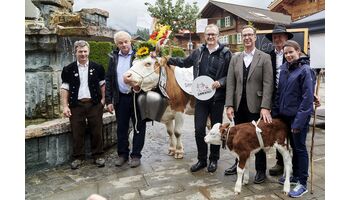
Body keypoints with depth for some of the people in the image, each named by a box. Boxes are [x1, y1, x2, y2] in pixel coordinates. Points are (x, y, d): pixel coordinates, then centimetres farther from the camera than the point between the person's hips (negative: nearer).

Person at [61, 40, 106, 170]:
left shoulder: (97, 67, 4)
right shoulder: (68, 69, 4)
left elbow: (102, 84, 10)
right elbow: (65, 88, 3)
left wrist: (103, 99, -1)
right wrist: (65, 106, -4)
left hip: (94, 104, 0)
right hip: (76, 105, 0)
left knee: (96, 131, 5)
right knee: (77, 133, 4)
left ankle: (98, 155, 19)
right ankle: (78, 157, 18)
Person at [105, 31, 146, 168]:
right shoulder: (114, 58, 8)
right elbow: (108, 79, 8)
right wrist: (109, 100, 3)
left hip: (137, 96, -3)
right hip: (120, 98, 4)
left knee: (139, 127, 5)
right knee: (121, 128, 12)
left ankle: (136, 155, 19)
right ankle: (122, 154, 26)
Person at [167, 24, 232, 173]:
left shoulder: (225, 53, -2)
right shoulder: (198, 52, 8)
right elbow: (185, 62, 23)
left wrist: (220, 82, -18)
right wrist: (168, 60, 17)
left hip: (217, 98, -2)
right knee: (199, 130, 4)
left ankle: (214, 159, 28)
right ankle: (201, 159, 22)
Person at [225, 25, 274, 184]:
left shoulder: (264, 58, -2)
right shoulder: (235, 58, 8)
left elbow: (268, 84, -9)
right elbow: (230, 83, 3)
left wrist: (265, 107, -18)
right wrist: (229, 105, -4)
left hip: (256, 106, -3)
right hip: (239, 105, 4)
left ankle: (260, 170, 25)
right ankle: (239, 164, 34)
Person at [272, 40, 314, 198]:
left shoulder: (305, 70, -12)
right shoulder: (284, 68, 7)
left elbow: (307, 97, -16)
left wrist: (299, 120, -19)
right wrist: (275, 112, 5)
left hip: (299, 116, -6)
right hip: (285, 115, 6)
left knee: (300, 147, 3)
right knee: (293, 146, 17)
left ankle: (302, 184, 15)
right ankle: (295, 175, 32)